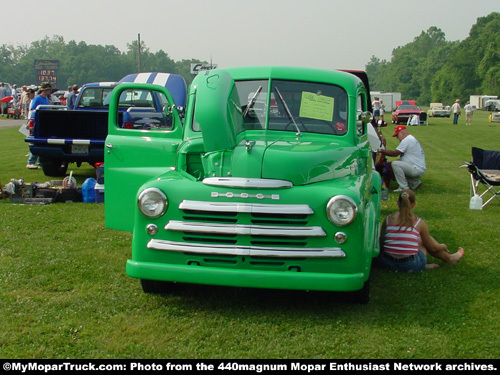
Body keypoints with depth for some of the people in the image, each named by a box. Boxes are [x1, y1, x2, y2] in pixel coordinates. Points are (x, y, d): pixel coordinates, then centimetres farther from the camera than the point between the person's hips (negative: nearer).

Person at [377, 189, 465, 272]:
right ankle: (449, 258, 41)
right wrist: (444, 246, 31)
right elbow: (432, 248, 9)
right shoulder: (419, 223, -3)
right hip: (411, 266, -2)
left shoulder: (388, 220, 0)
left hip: (387, 264, 2)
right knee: (426, 240, 25)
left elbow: (381, 244, 5)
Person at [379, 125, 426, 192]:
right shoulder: (411, 139, 20)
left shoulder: (407, 140, -14)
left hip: (417, 170, -11)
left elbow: (395, 153, -16)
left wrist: (382, 151, -5)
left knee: (395, 164, -22)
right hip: (420, 170, 11)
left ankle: (404, 188, -19)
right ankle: (415, 182, 18)